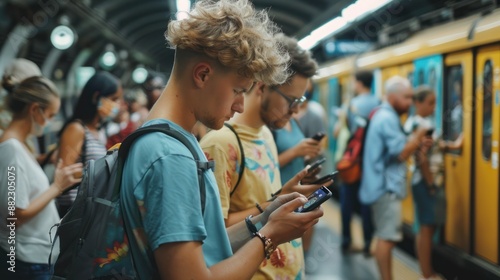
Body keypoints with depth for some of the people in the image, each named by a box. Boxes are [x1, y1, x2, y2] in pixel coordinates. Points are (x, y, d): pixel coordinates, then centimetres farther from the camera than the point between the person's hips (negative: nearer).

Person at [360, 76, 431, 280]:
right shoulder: (388, 119, -17)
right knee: (387, 237, -6)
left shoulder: (384, 115, 16)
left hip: (382, 184, 11)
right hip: (387, 186, -11)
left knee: (385, 235, 15)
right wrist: (418, 136, -8)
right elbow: (401, 153, -20)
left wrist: (416, 142, 6)